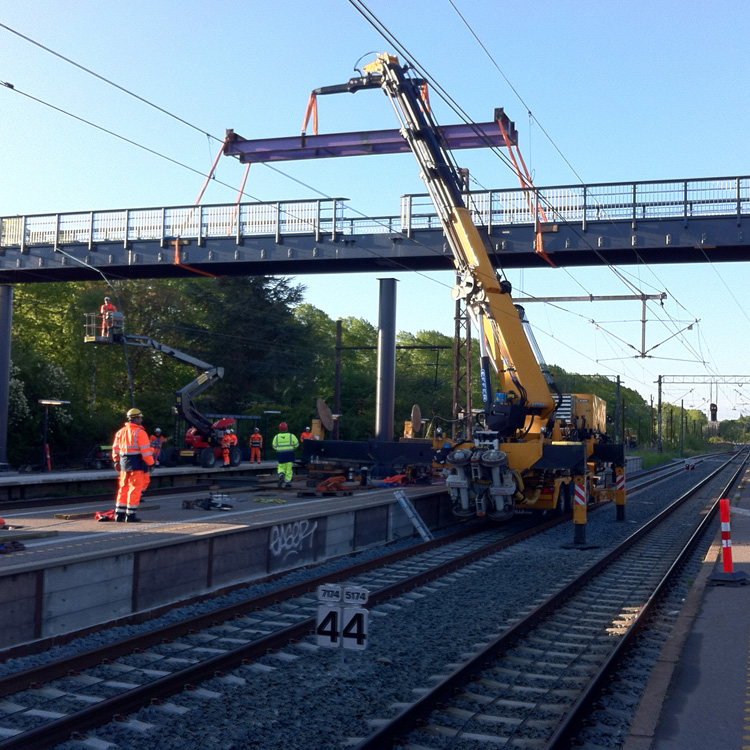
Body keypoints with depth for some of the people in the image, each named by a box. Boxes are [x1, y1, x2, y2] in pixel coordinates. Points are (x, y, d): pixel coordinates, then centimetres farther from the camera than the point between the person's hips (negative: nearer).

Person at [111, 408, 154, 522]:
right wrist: (150, 463, -9)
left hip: (124, 463, 7)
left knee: (123, 488, 14)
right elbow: (145, 450, -16)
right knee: (135, 488, -2)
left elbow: (115, 448, 14)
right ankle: (130, 515, -2)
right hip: (137, 463, -7)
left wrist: (116, 461, 22)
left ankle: (119, 514, 18)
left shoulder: (120, 432, 10)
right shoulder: (139, 432, -13)